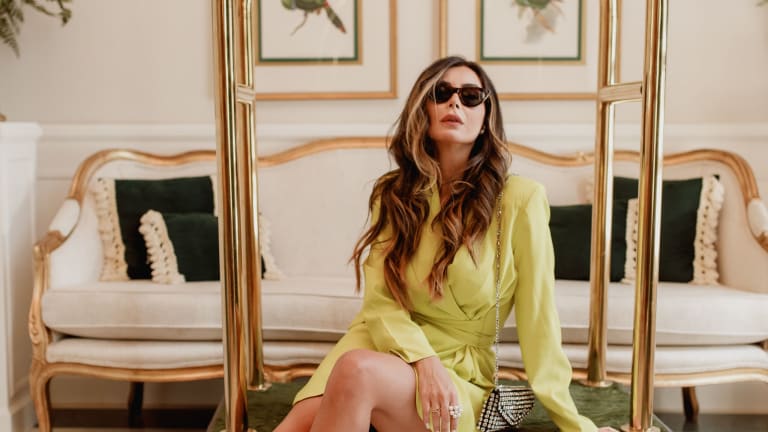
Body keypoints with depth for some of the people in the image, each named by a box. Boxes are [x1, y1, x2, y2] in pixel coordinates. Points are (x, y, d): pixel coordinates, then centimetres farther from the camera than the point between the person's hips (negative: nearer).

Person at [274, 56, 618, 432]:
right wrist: (425, 361, -21)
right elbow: (379, 301, -2)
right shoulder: (393, 193, 4)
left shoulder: (519, 200, -9)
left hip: (458, 370, -3)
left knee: (358, 370, -34)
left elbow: (537, 321, -6)